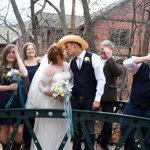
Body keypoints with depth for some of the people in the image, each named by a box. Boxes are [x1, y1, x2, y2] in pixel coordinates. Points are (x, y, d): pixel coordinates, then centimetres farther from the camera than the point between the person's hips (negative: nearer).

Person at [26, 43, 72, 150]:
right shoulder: (49, 69, -15)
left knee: (62, 127, 13)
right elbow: (40, 86, -13)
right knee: (50, 128, 5)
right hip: (51, 102, -5)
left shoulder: (67, 65, 2)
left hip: (65, 101, 5)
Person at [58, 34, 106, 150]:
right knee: (75, 129, 9)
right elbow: (71, 81, 14)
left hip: (90, 100, -4)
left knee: (89, 129, 5)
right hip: (75, 100, 4)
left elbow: (101, 79, -9)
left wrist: (97, 99, -12)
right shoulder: (72, 62, 10)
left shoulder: (93, 58, -6)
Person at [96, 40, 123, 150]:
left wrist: (109, 57, -21)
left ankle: (104, 141, 33)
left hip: (108, 95, -2)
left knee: (108, 120, 10)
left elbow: (119, 72, -22)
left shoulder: (117, 60, -2)